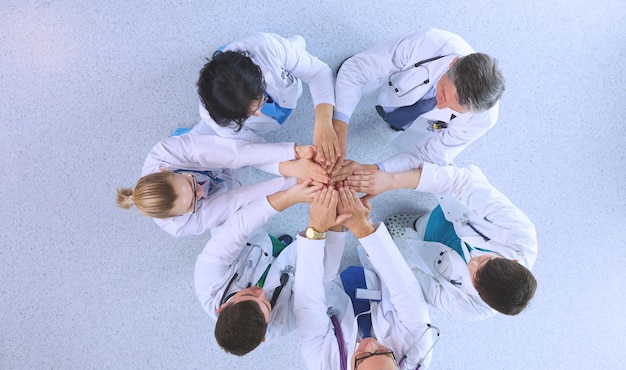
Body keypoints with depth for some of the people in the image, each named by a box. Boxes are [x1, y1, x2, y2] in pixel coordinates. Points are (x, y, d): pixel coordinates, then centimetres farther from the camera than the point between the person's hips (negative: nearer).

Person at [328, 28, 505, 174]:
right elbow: (354, 69, -37)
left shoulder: (483, 117, -37)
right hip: (388, 84, 0)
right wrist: (339, 125, -51)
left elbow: (432, 156, -26)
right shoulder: (424, 44, -44)